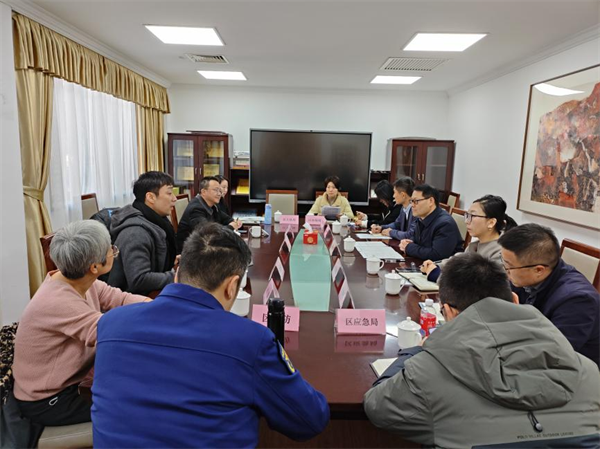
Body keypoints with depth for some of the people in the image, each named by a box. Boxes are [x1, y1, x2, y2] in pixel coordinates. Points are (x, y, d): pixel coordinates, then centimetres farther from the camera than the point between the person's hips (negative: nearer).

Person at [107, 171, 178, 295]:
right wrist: (177, 276, -21)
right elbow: (138, 280, -29)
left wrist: (173, 262, 1)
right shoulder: (136, 232, -23)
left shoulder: (155, 221, 4)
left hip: (150, 294, 8)